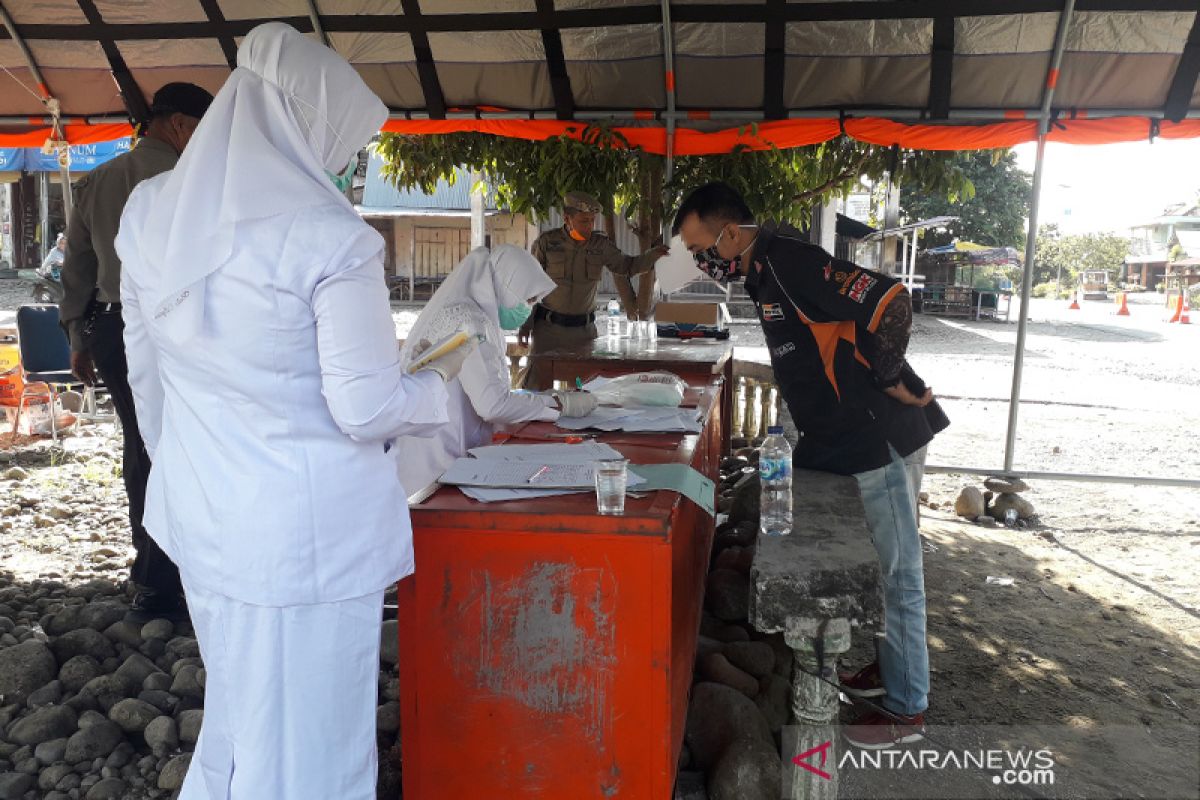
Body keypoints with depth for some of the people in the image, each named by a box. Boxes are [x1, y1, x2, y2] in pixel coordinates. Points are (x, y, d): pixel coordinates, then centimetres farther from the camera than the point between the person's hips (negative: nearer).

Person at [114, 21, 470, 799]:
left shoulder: (150, 213, 2)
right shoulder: (331, 237, -18)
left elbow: (146, 375, 11)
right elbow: (366, 409, -16)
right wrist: (439, 379, 3)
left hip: (201, 519, 7)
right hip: (309, 530, -7)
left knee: (237, 710, 26)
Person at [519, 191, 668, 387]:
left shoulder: (601, 244, 2)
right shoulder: (546, 243, -5)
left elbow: (626, 266, 13)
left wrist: (652, 255, -6)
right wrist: (525, 324, -4)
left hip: (585, 327, 3)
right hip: (549, 327, -3)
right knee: (537, 386, -3)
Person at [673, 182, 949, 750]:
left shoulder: (788, 261, -19)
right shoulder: (763, 271, 12)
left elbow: (887, 300, -27)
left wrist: (889, 378, -18)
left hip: (881, 437, -10)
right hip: (851, 438, 10)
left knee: (897, 570, 3)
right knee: (890, 567, 22)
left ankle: (906, 709, 17)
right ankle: (892, 667, 39)